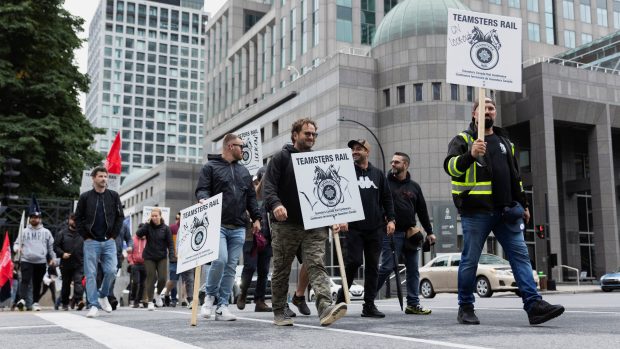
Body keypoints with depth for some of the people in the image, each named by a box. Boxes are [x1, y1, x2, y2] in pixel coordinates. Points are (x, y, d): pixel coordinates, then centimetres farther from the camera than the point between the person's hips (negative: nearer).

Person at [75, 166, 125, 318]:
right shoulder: (85, 197, 2)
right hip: (91, 242, -1)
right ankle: (93, 305, 4)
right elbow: (78, 218, 6)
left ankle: (103, 295, 19)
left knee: (111, 271, -7)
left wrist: (114, 235, 0)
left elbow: (120, 217, 8)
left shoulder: (113, 196, 5)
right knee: (91, 274, -1)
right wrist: (85, 236, -2)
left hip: (109, 241, 1)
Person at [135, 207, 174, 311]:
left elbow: (170, 243, 0)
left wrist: (172, 255, -12)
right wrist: (147, 224, -21)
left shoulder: (165, 228, -2)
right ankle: (150, 301, 7)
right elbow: (138, 234, -17)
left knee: (162, 279, -6)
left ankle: (158, 294, 23)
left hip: (162, 257, 1)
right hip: (149, 257, 0)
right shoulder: (148, 227, -2)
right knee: (151, 279, -4)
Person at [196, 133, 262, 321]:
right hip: (218, 225, -5)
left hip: (238, 228, 5)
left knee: (231, 266, 2)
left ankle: (222, 306, 8)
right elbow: (202, 189, -2)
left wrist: (256, 218, 9)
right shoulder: (210, 167, 6)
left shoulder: (244, 171, 21)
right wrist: (203, 199, -25)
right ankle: (210, 295, 5)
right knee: (220, 260, -20)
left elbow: (251, 197, 20)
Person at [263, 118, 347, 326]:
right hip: (286, 225, -2)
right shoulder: (281, 158, 3)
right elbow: (269, 186, -8)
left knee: (316, 265, -12)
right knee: (281, 270, 7)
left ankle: (326, 308, -25)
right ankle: (279, 312, 18)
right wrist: (275, 204, -27)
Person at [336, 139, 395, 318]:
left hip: (375, 228, 3)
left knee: (373, 266, 3)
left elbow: (387, 198, 15)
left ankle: (369, 305, 8)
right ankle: (342, 297, 11)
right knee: (353, 262, -9)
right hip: (354, 227, -3)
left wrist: (390, 219, 4)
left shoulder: (378, 174, 14)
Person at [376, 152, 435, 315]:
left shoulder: (414, 186, 13)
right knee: (387, 267, -8)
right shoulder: (385, 183, 2)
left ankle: (413, 304, 12)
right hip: (391, 233, -4)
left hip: (410, 234, 5)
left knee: (413, 270, 5)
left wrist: (429, 232, 17)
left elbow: (422, 210, 17)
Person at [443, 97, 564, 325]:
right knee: (470, 260, -1)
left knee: (520, 255, -3)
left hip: (506, 211, 5)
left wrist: (523, 204, 22)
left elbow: (515, 177, 28)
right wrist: (471, 155, -32)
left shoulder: (505, 142, 22)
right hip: (475, 212, -5)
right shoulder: (463, 139, 4)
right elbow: (450, 166, -14)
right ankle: (465, 308, 11)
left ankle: (534, 305, -6)